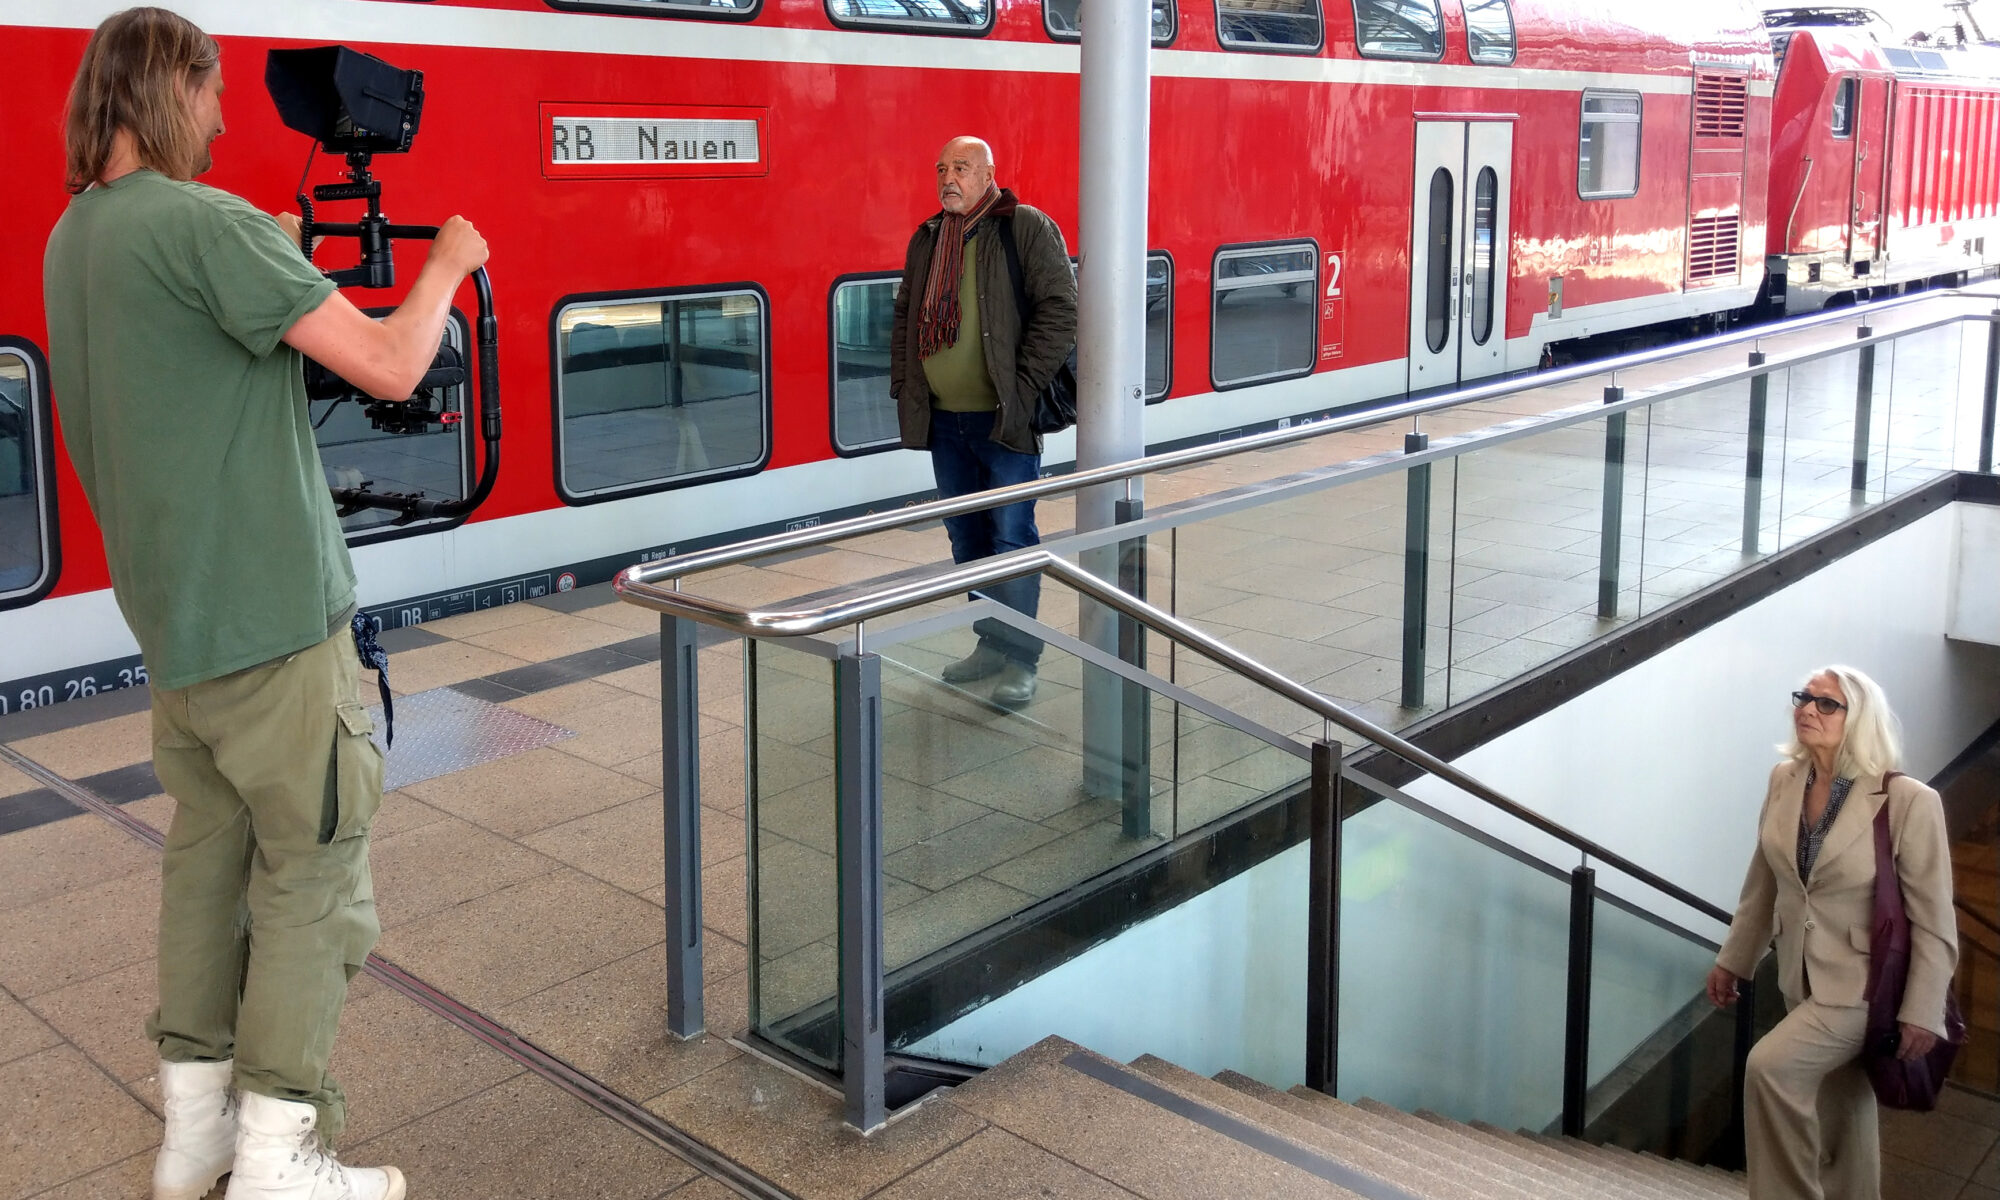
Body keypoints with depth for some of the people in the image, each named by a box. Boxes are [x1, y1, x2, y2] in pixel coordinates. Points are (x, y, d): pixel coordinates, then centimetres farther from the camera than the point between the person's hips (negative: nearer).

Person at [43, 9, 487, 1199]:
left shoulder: (73, 237, 11)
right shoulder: (202, 222, -17)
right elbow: (389, 365, -19)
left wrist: (271, 261, 17)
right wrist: (448, 264, -2)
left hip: (172, 608, 9)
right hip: (270, 609, -9)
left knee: (208, 844, 16)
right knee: (315, 871, 0)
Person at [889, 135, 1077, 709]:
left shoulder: (1028, 228, -4)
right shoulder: (926, 240, 15)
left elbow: (1059, 309, -10)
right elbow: (905, 317, 23)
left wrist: (1024, 386, -14)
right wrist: (904, 386, 13)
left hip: (1004, 420, -7)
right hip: (943, 419, 7)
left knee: (1011, 536, -5)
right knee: (966, 536, 13)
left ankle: (1020, 660, 2)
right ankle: (991, 644, 25)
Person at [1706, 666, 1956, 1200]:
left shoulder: (1909, 802, -20)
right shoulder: (1784, 780, -2)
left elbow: (1933, 920, -15)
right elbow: (1763, 881, 9)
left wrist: (1922, 1012, -16)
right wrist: (1733, 960, 13)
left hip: (1864, 983, -6)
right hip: (1803, 977, 6)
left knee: (1770, 1065, -21)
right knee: (1836, 1114, 19)